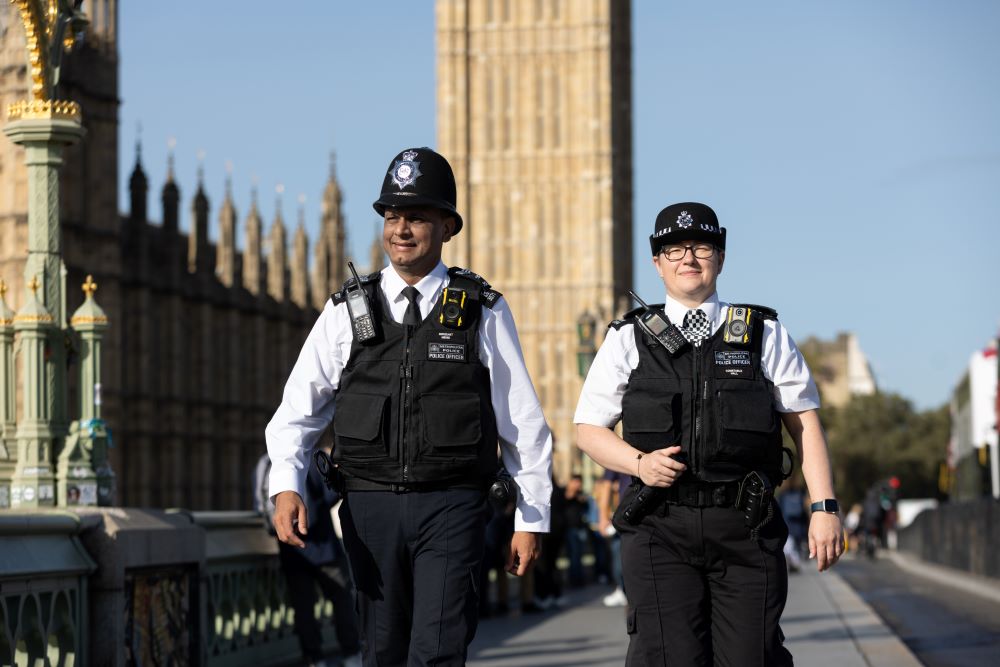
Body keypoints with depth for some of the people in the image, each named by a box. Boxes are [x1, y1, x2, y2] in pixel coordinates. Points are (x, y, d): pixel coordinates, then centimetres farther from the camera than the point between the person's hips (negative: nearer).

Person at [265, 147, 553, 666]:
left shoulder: (483, 312, 4)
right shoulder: (347, 312, 7)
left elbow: (525, 422, 7)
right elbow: (298, 411, 5)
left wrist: (531, 519, 6)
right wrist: (286, 486, -12)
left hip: (452, 507, -2)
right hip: (370, 508, 3)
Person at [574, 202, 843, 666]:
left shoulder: (763, 334, 12)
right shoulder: (628, 340, 11)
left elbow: (804, 423, 10)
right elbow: (588, 429, 13)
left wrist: (825, 507, 0)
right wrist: (639, 462, -7)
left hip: (746, 528, 0)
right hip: (659, 528, 0)